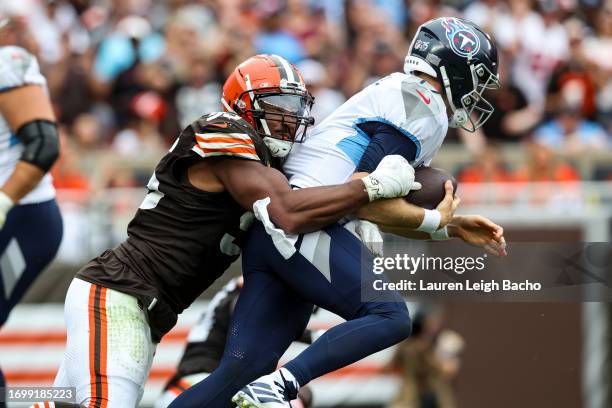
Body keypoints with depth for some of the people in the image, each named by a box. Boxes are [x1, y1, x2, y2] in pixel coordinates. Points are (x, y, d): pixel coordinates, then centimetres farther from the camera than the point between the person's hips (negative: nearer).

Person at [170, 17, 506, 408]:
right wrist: (435, 220, -2)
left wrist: (453, 228, 24)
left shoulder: (396, 95, 25)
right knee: (391, 318, -11)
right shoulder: (424, 110, -6)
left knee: (242, 368, 3)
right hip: (305, 228, -10)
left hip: (271, 233, 10)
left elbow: (377, 212, 28)